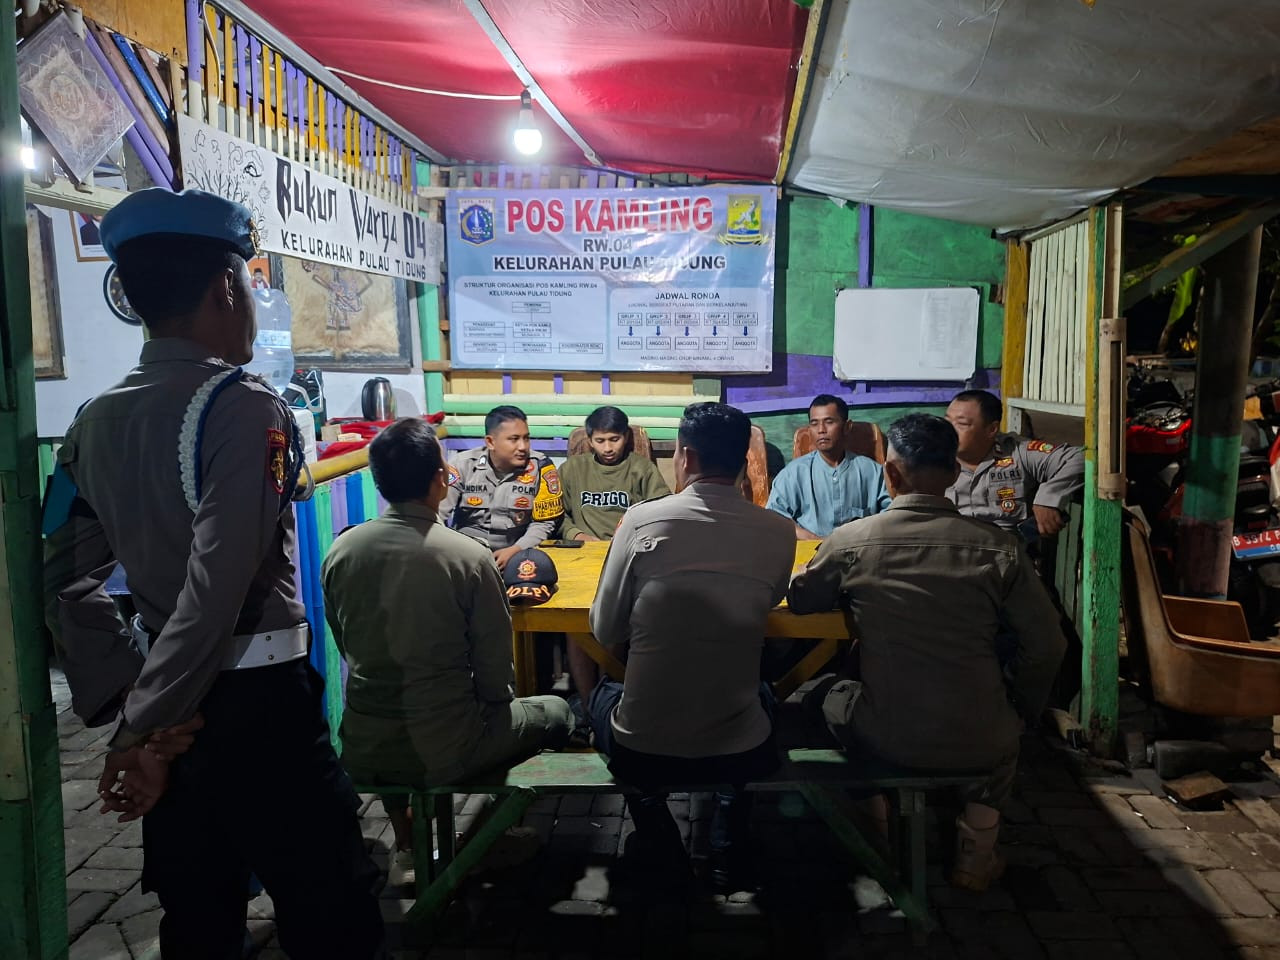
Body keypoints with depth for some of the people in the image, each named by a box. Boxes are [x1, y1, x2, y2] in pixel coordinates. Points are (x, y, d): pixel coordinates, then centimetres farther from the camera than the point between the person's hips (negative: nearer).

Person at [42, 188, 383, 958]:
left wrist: (127, 700, 9)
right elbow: (220, 583, -24)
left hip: (168, 709, 8)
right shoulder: (244, 406, -16)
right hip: (259, 706, -7)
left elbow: (64, 579, 8)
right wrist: (147, 727, -15)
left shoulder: (97, 420, 5)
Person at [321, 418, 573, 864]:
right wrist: (490, 703, 10)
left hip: (363, 752, 4)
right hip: (445, 751, -3)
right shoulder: (470, 558, -18)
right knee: (555, 712, 22)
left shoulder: (341, 551, -7)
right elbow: (495, 676, -11)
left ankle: (403, 827, 38)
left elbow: (346, 647, 7)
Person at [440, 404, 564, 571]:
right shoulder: (463, 464, -4)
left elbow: (545, 522, -1)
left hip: (516, 554, 0)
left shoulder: (541, 467, -7)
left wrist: (515, 550, -16)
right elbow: (436, 512, -5)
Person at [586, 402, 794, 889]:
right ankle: (729, 849, 31)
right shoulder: (778, 532, -7)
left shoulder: (641, 520, -12)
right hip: (742, 757, 2)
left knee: (601, 693, 33)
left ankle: (660, 848, 29)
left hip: (640, 754, -1)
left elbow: (606, 632, -2)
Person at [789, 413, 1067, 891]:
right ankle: (975, 858, 39)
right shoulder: (998, 548, -10)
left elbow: (798, 599, 7)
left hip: (885, 740, -1)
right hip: (978, 744, 1)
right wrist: (1022, 710, 14)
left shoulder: (851, 541, -11)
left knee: (826, 690, 31)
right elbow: (1047, 647, -4)